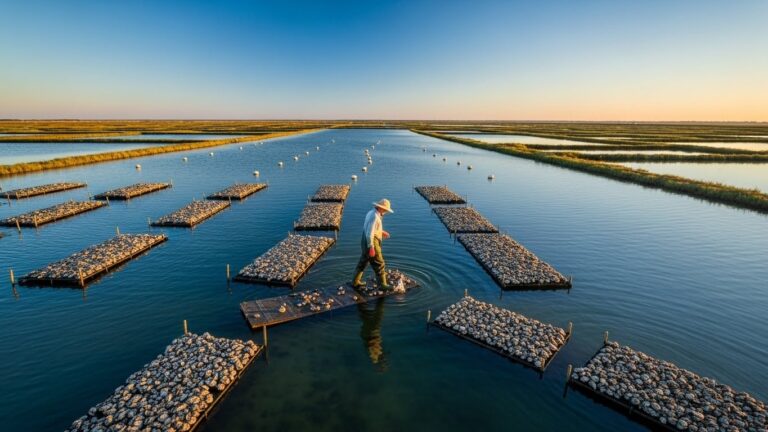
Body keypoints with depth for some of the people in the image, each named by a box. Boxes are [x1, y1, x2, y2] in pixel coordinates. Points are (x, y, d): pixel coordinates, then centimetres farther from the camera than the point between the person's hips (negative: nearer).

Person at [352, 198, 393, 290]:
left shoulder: (371, 213, 9)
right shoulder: (374, 216, -23)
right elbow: (369, 233, -27)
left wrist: (381, 232, 19)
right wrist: (371, 248, -25)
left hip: (366, 243, 10)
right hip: (371, 244, -10)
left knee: (363, 262, 20)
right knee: (379, 265, 3)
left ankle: (356, 282, 31)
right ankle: (382, 284, 14)